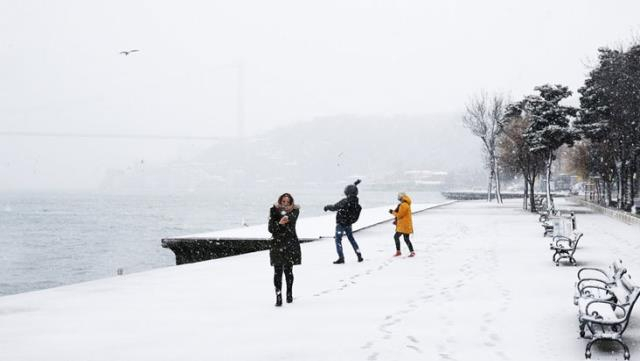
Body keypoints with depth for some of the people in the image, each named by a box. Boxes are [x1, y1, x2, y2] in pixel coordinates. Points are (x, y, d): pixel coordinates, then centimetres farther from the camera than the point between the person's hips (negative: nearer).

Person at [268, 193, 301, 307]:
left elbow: (293, 217, -21)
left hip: (291, 243, 1)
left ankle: (289, 293, 26)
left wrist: (287, 218, -40)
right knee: (278, 271, -10)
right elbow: (270, 228, -3)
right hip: (277, 243, -1)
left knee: (288, 270, 10)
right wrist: (280, 224, -19)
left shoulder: (295, 210, 2)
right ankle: (278, 296, -16)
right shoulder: (274, 210, 2)